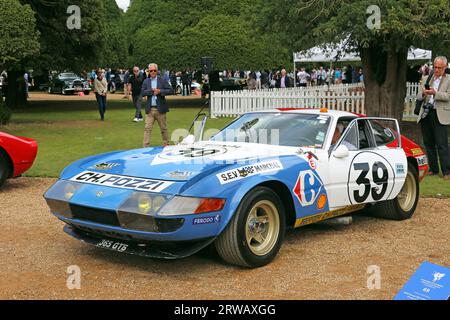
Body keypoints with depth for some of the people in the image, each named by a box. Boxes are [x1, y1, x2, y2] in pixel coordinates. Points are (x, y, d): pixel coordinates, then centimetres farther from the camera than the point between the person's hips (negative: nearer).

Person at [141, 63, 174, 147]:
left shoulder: (162, 80, 1)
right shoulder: (146, 81, 8)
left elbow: (171, 90, -6)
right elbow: (143, 93, -3)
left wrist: (160, 91, -15)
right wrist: (152, 90, -15)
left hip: (160, 109, -1)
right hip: (150, 109, 1)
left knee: (164, 128, 10)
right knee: (147, 128, -4)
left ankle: (166, 145, 23)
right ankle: (146, 146, -3)